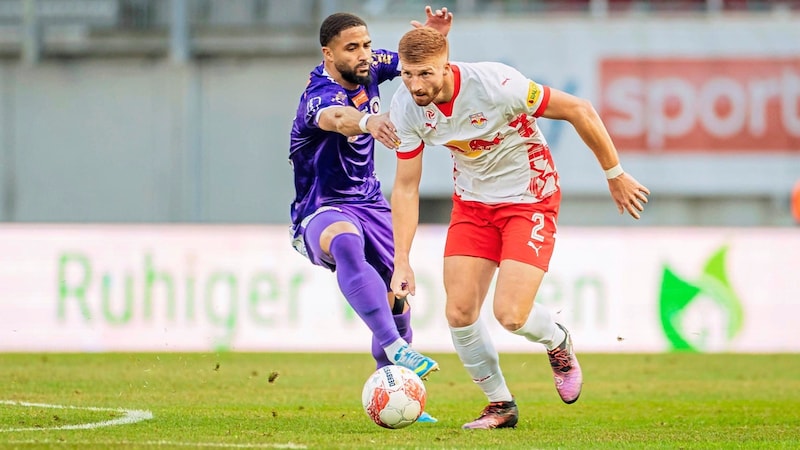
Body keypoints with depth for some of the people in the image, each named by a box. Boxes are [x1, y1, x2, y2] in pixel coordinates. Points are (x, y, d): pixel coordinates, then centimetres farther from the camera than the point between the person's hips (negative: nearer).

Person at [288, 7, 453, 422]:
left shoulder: (367, 69, -2)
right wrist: (367, 121, -73)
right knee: (346, 241, -41)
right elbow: (336, 118, -49)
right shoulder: (319, 95, -25)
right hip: (321, 210, -8)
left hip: (369, 202, 8)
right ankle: (395, 348, -55)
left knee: (396, 295, 8)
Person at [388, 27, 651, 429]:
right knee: (459, 312, -7)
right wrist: (402, 261, -12)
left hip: (529, 199, -5)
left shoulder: (495, 85, -31)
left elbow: (579, 111, -19)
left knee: (510, 314, -16)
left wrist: (615, 175, -9)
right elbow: (406, 186, -5)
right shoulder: (406, 107, -16)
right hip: (472, 203, 5)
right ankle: (501, 405, 16)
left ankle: (558, 343, 21)